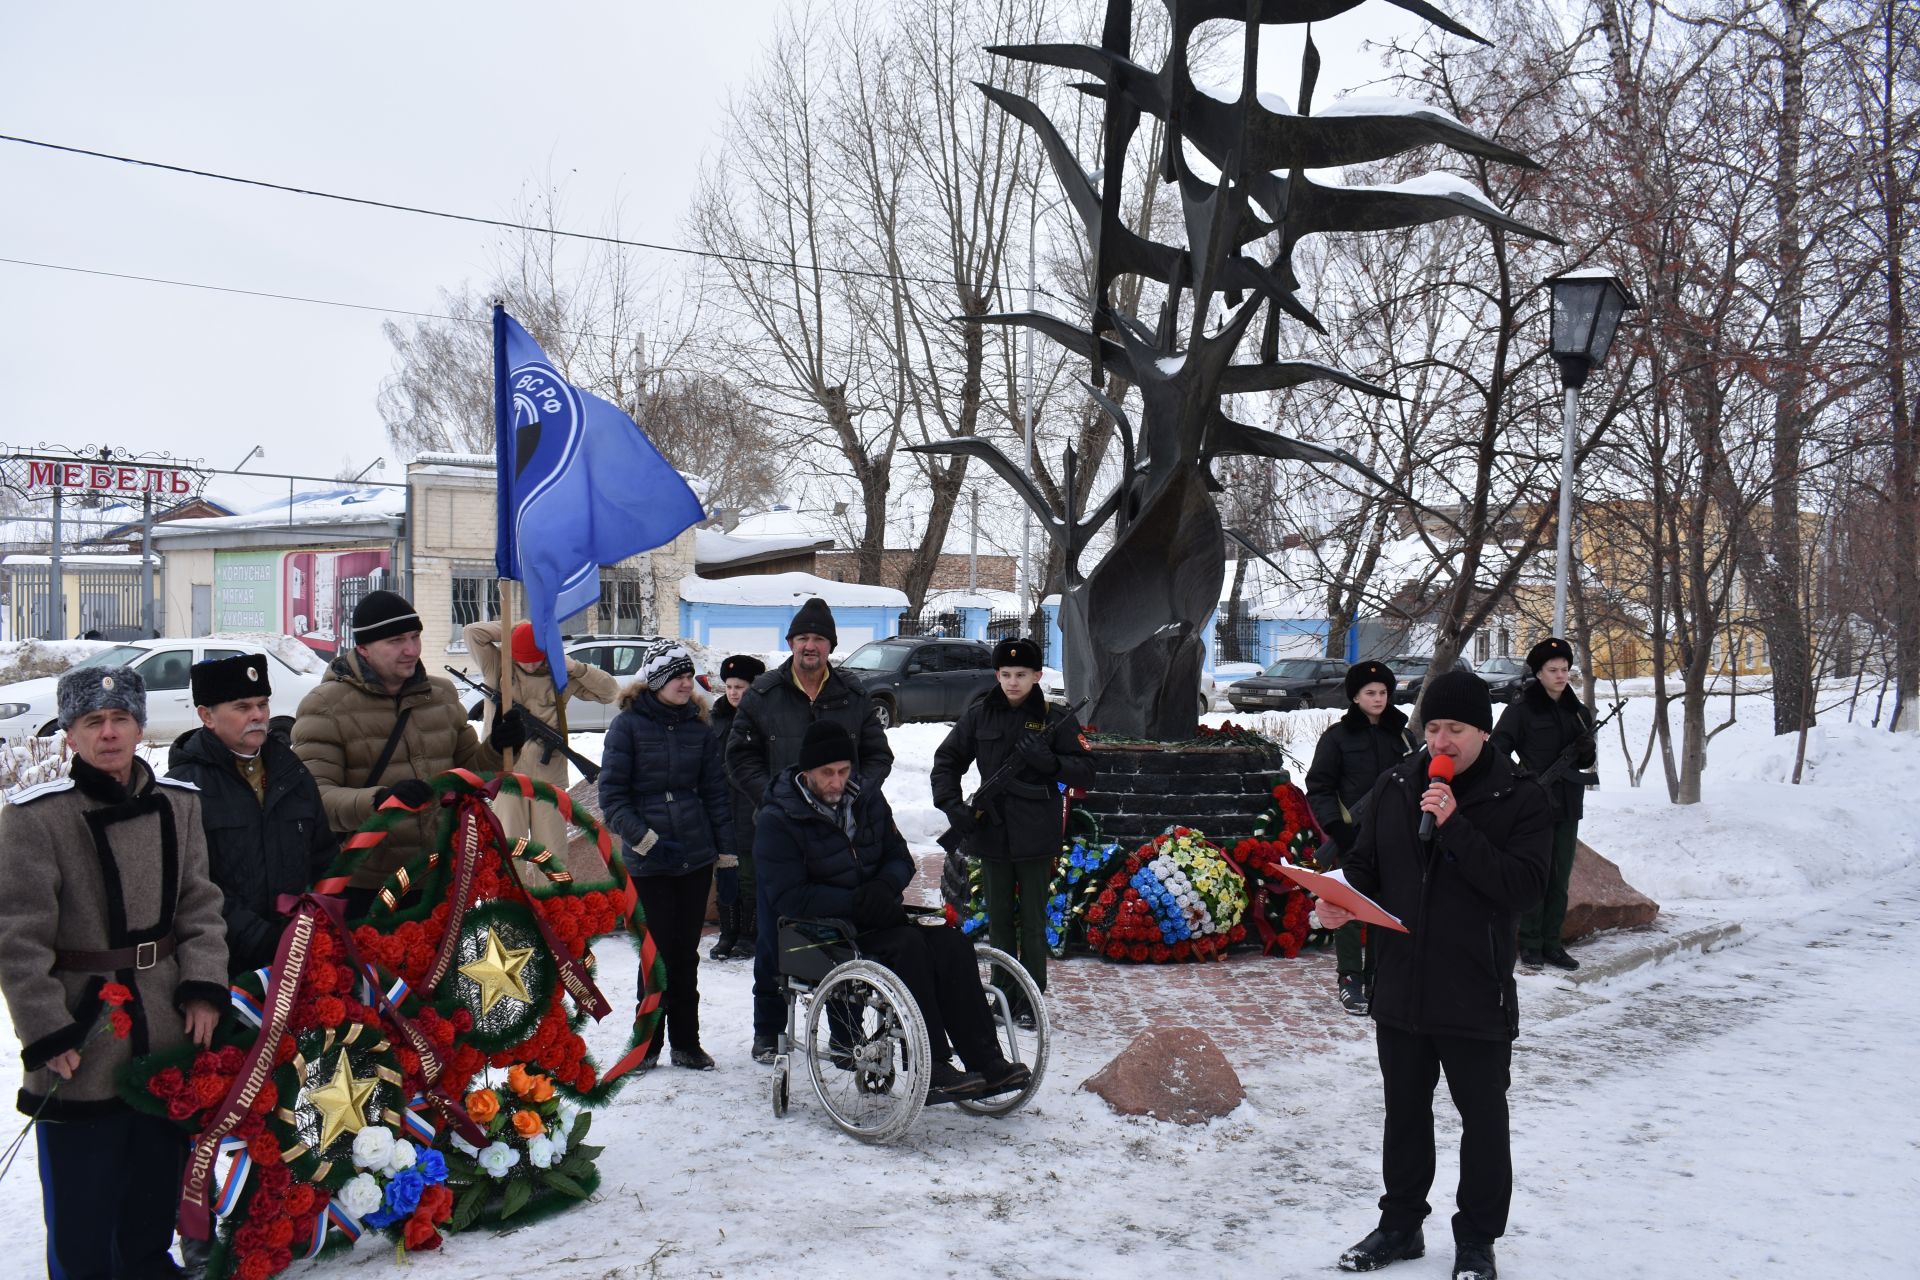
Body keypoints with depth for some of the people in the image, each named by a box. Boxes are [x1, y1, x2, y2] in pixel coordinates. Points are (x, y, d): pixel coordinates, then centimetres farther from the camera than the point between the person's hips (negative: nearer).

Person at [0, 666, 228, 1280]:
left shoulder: (177, 803, 4)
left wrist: (203, 988, -4)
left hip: (168, 1040, 5)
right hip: (80, 1050, -4)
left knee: (158, 1185, 19)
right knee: (81, 1207, 4)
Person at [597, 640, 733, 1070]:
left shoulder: (699, 727, 7)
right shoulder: (629, 724, -4)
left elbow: (716, 792, 11)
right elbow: (611, 797, -6)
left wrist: (728, 849, 5)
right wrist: (646, 840, -14)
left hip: (696, 856, 3)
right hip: (648, 862, -3)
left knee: (686, 953, 9)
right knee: (658, 952, -1)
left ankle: (686, 1042, 19)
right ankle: (646, 1043, 15)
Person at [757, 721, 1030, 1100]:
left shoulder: (867, 800, 10)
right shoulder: (778, 821, -9)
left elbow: (900, 858, 16)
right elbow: (789, 899, -16)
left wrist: (885, 885, -9)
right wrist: (856, 901, -21)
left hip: (872, 920, 6)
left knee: (951, 942, -21)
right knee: (908, 946, -31)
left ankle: (986, 1063, -21)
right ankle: (933, 1072, -30)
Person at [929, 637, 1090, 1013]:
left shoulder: (1055, 717, -2)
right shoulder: (979, 714, 3)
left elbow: (1085, 772, -2)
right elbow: (947, 760, 11)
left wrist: (1048, 761, -20)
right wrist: (951, 804, -4)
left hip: (1036, 836, -2)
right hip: (991, 830, 3)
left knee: (1032, 919, 4)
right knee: (999, 917, 11)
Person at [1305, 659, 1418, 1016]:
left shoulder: (1403, 736, 12)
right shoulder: (1337, 736, 1)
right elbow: (1319, 788, 0)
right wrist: (1336, 826, -12)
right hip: (1352, 839, -3)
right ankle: (1350, 979, 7)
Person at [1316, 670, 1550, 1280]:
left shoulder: (1520, 797, -9)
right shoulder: (1396, 784, 3)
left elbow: (1524, 886, -19)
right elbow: (1364, 863, 11)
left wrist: (1455, 827, -26)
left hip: (1477, 995, -4)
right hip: (1400, 989, 4)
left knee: (1483, 1120, 11)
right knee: (1404, 1114, 18)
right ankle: (1401, 1224, 35)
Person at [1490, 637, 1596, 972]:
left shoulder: (1579, 712, 12)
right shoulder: (1521, 709, -6)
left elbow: (1588, 762, 17)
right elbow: (1498, 750, -8)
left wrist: (1587, 752, -5)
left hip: (1567, 806, 5)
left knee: (1559, 880, 9)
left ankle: (1552, 944, 17)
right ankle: (1530, 945, 5)